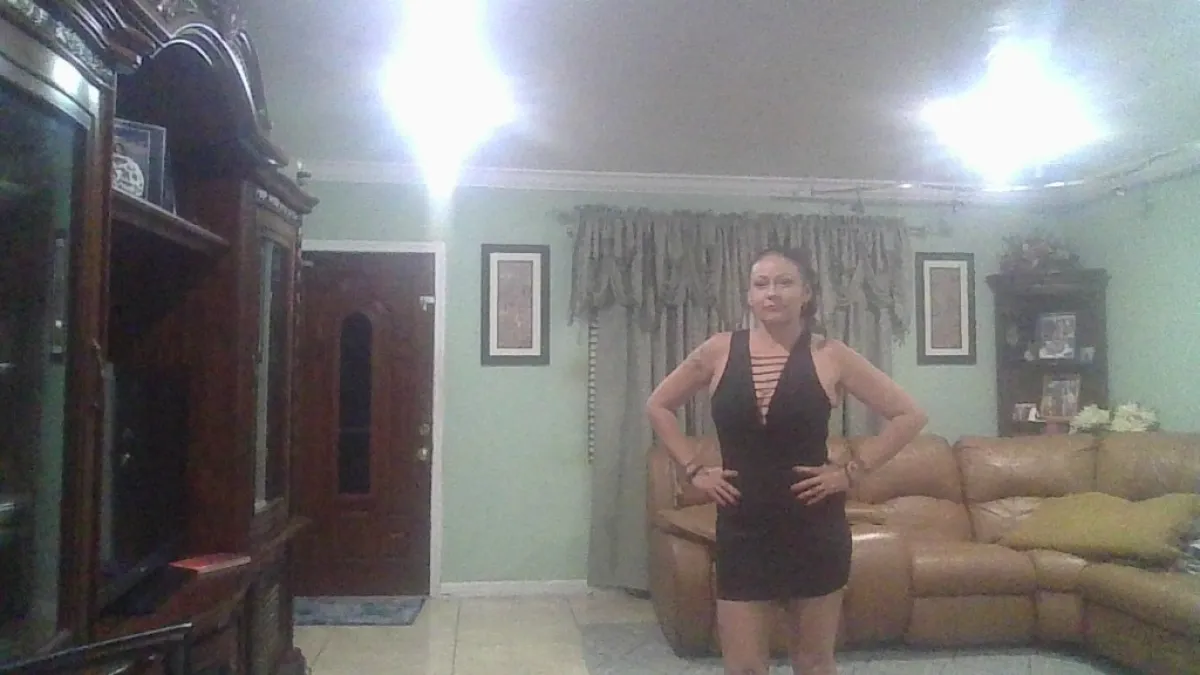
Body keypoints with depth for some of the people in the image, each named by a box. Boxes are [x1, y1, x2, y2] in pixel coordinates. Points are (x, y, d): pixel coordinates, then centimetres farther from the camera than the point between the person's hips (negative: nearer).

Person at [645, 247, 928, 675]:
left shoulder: (829, 356, -5)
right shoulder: (719, 351, -1)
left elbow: (909, 416, 1)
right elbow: (659, 407, 11)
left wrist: (851, 472, -6)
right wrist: (693, 470, 2)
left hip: (814, 529, -1)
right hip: (742, 529, 1)